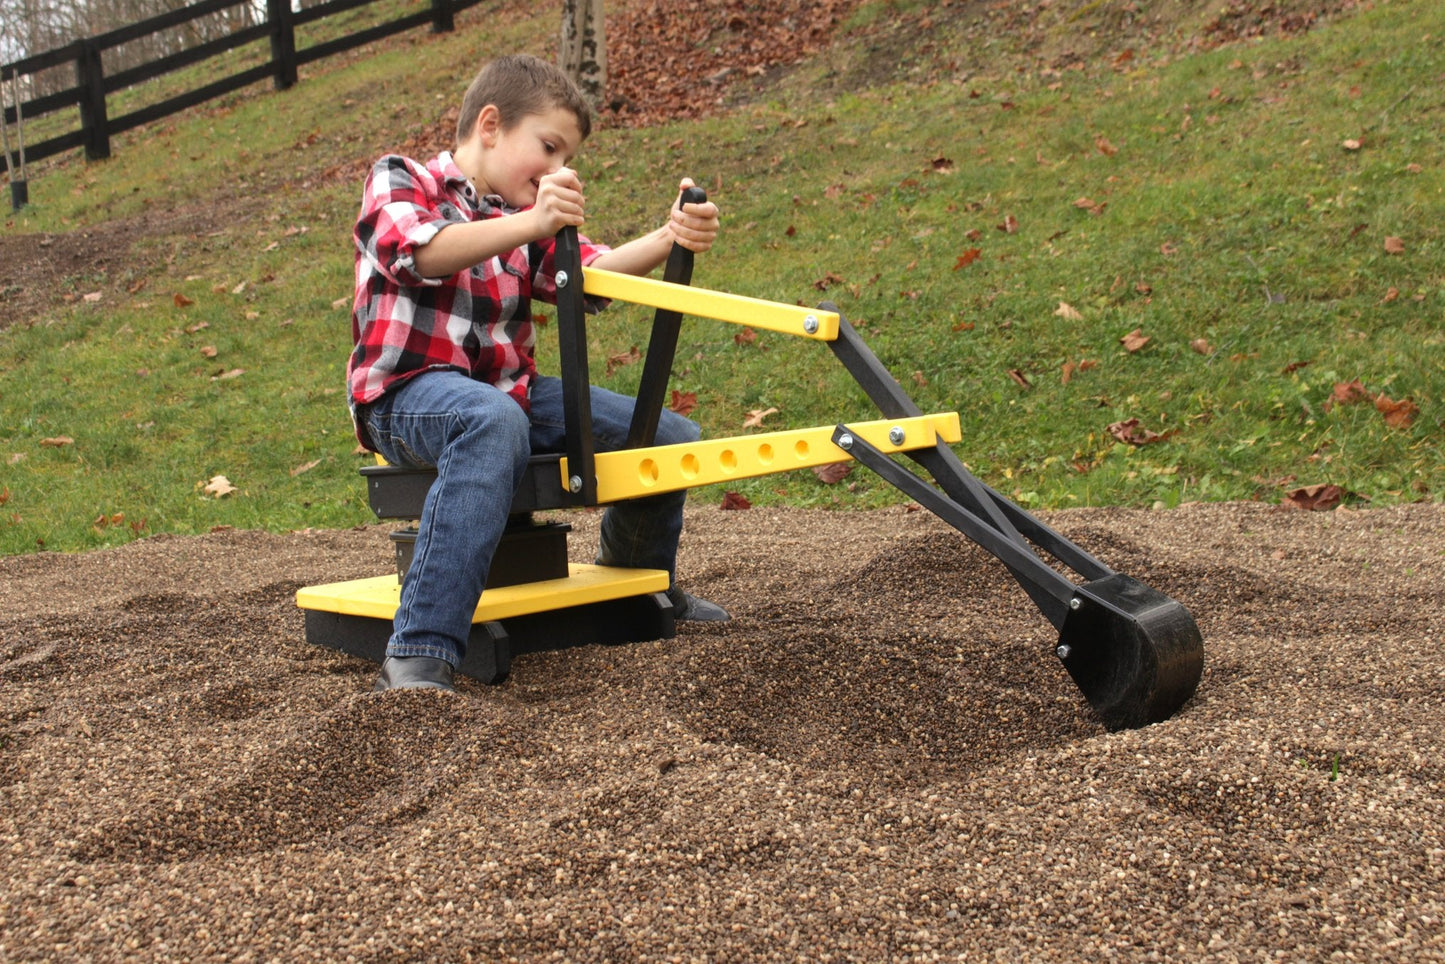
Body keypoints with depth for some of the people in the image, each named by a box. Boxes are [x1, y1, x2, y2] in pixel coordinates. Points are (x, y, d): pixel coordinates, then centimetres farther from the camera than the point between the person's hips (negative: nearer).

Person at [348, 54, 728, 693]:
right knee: (494, 421, -42)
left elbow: (590, 272, 1)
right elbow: (420, 250, -22)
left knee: (671, 436, 0)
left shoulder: (524, 221, 20)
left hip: (509, 390, 7)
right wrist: (529, 224, -36)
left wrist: (668, 240, -18)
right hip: (407, 393, -7)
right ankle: (417, 656, -44)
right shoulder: (398, 180, 2)